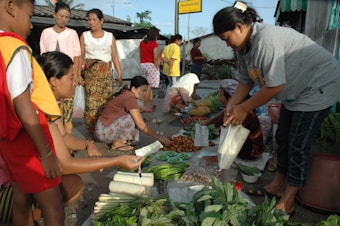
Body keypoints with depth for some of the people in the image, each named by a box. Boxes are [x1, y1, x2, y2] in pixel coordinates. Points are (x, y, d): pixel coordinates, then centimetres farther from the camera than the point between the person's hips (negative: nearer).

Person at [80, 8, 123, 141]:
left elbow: (114, 56, 7)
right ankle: (91, 133, 4)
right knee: (91, 103, -5)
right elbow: (81, 57, 6)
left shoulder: (110, 36, 9)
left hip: (106, 73, 1)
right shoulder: (84, 36, 8)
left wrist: (119, 73, 0)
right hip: (90, 73, -1)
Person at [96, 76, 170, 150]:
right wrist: (159, 137, -19)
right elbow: (142, 126, -24)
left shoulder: (127, 94, 5)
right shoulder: (130, 98, -23)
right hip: (103, 132, -8)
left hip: (110, 126, 9)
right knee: (130, 118, -26)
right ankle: (117, 143, -9)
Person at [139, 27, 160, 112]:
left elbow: (140, 55, 12)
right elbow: (155, 58, -13)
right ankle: (145, 107, -4)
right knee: (149, 86, -4)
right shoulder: (154, 44, -9)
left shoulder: (142, 43, 10)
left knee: (149, 86, 14)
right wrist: (157, 68, -7)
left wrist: (143, 64, 17)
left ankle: (151, 104, 21)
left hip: (143, 65, 7)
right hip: (151, 65, -7)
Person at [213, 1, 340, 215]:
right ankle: (278, 185, 27)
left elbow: (275, 85, -31)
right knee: (283, 137, 12)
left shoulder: (266, 39, -32)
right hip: (296, 90, 9)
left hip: (319, 85, -9)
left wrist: (244, 108, -22)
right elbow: (246, 80, 2)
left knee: (299, 143, -7)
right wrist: (231, 105, -10)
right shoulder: (245, 46, -2)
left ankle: (287, 202, 5)